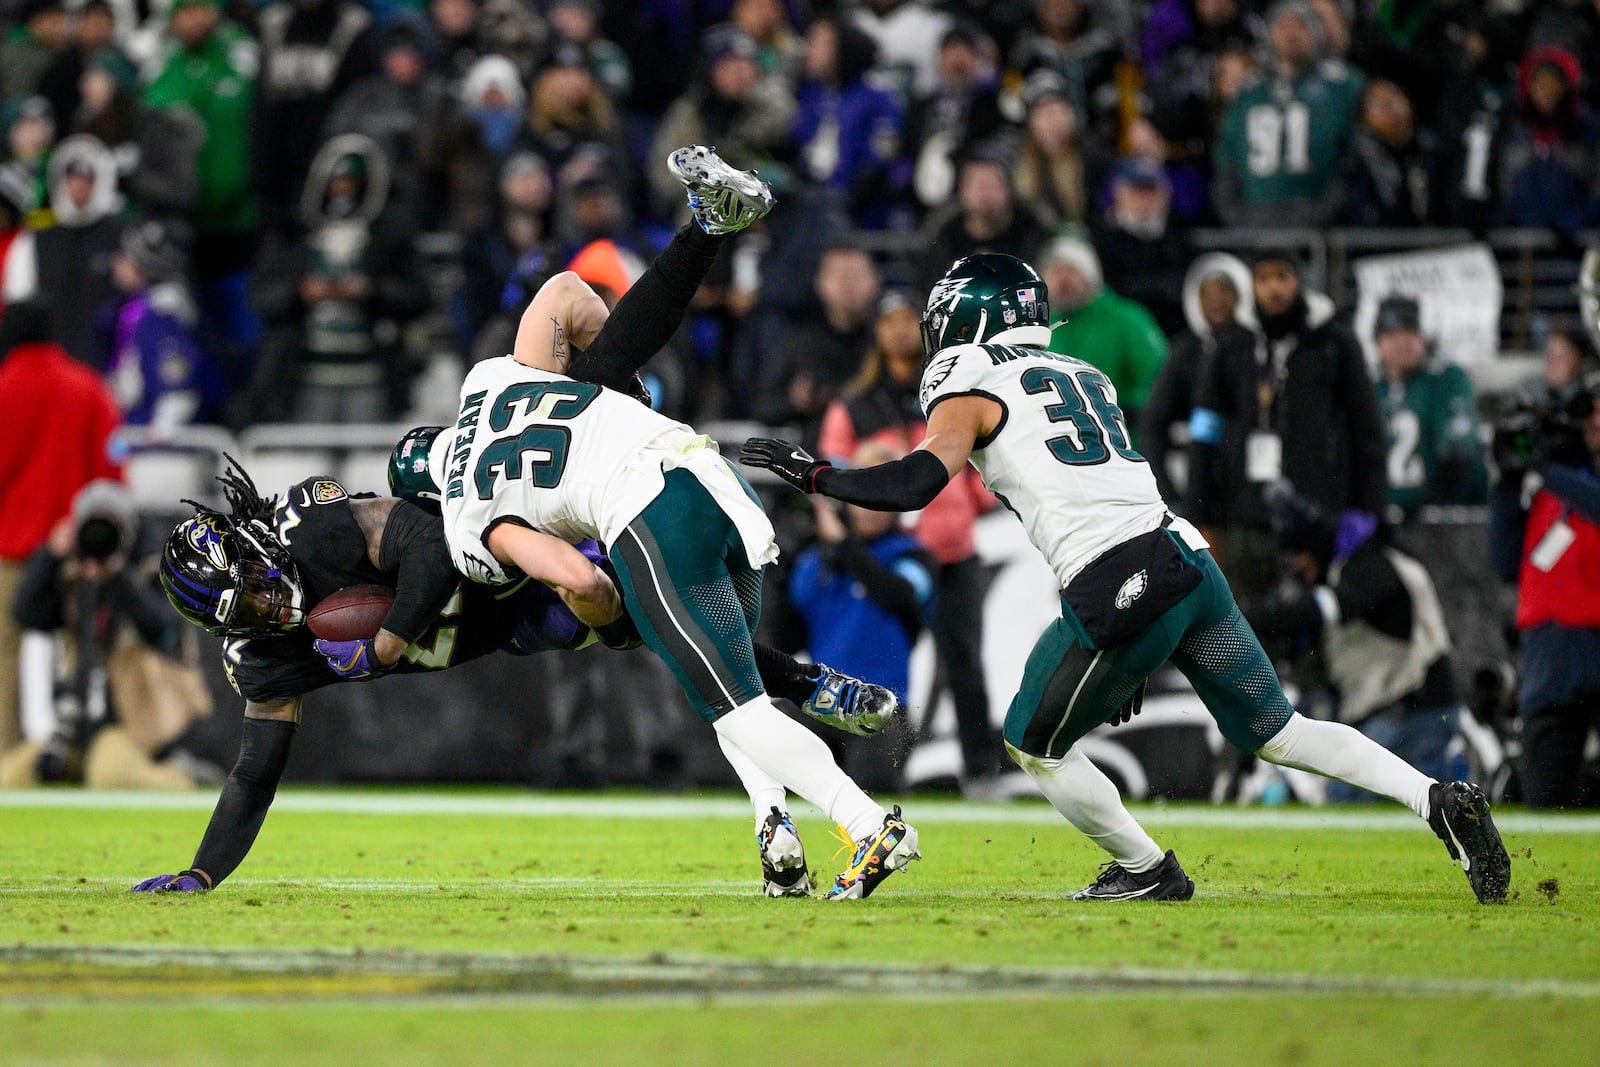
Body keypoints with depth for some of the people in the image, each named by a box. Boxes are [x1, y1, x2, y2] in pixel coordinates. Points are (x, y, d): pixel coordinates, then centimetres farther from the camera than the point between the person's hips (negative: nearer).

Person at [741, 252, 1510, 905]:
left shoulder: (973, 388, 4)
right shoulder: (1083, 377, 26)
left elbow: (919, 481, -14)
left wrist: (812, 475, -2)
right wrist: (1129, 646, 30)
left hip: (1120, 594, -7)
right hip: (1186, 557, 7)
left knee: (1035, 747, 13)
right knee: (1277, 732, 12)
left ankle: (1147, 870, 18)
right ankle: (1440, 800, 0)